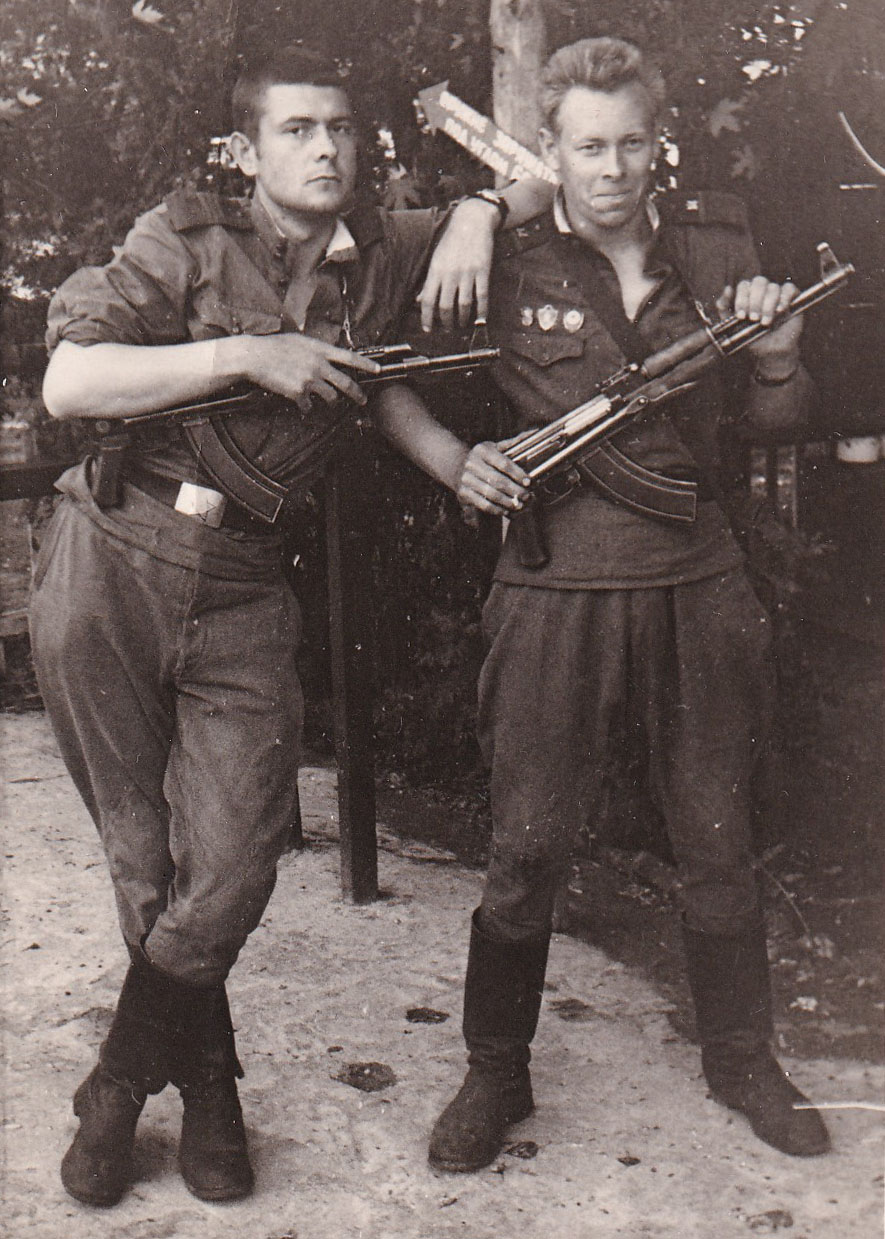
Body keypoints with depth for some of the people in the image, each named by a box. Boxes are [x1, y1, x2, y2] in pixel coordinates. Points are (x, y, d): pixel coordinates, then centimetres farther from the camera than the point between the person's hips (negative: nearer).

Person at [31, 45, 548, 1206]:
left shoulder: (384, 255, 9)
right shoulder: (186, 241, -2)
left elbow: (536, 185, 24)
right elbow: (69, 383, -12)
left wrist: (476, 218, 1)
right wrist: (244, 355, -16)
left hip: (244, 592, 2)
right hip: (110, 563, -2)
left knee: (230, 874, -7)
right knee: (144, 863, 4)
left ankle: (117, 1090, 18)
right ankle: (206, 1082, 26)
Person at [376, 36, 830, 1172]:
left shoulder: (715, 244, 7)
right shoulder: (503, 264, -3)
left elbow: (772, 419, 13)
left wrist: (774, 357, -7)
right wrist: (455, 461, -11)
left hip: (697, 582, 3)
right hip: (557, 582, -3)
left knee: (718, 839, 12)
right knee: (527, 846, 2)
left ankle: (741, 1060, 34)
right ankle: (495, 1076, 24)